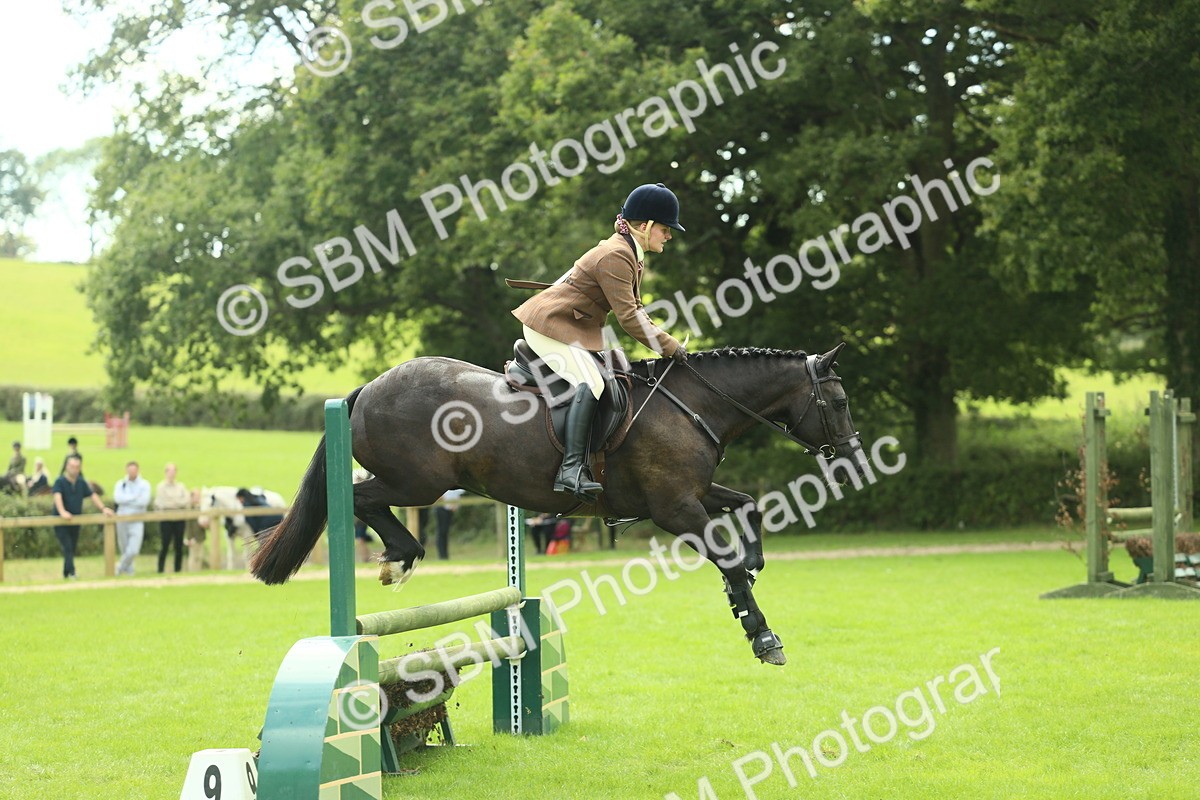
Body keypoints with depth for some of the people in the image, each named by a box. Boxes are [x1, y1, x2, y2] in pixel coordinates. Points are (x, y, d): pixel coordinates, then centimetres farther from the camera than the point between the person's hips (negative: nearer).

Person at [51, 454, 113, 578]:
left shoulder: (82, 482, 8)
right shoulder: (60, 482, -10)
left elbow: (93, 495, 10)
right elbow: (57, 497, -26)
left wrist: (103, 508, -4)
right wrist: (62, 512, -43)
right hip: (61, 521, -6)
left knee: (72, 548, 9)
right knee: (67, 547, -16)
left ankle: (66, 573, 18)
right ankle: (71, 572, -23)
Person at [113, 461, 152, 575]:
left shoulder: (144, 484, 1)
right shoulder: (120, 484, 5)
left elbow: (144, 501, -13)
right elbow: (117, 498, -13)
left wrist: (126, 500, -10)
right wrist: (135, 497, -13)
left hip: (137, 521, -2)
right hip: (122, 519, 2)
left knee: (133, 550, -13)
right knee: (124, 549, 8)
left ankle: (121, 567, 10)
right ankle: (129, 570, 26)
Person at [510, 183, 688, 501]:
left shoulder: (630, 254, 11)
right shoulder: (615, 257, -21)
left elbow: (634, 309, 19)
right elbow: (628, 318, -23)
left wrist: (663, 341, 6)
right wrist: (670, 346, -17)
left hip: (574, 327, 11)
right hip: (550, 325, -11)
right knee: (590, 383, -27)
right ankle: (572, 468, -35)